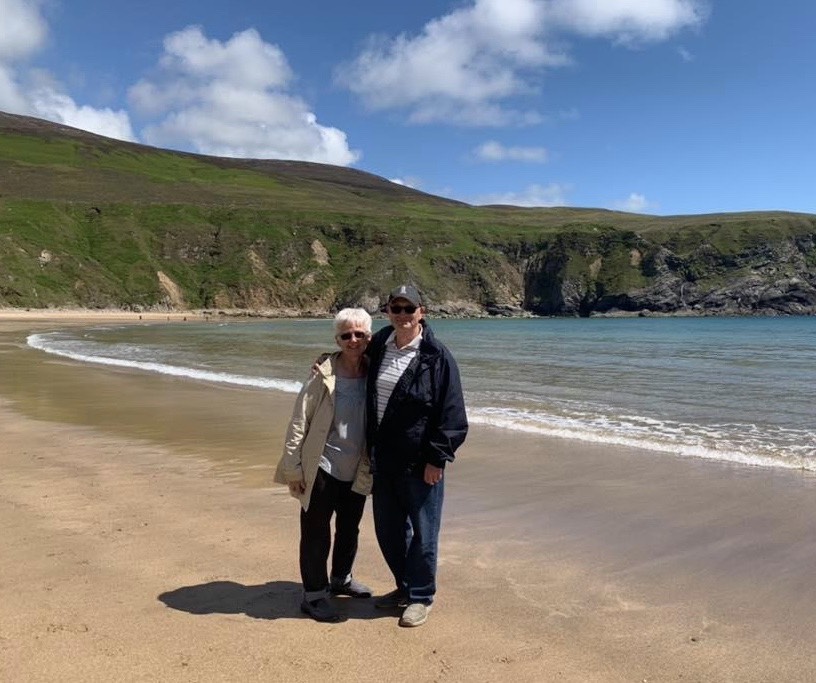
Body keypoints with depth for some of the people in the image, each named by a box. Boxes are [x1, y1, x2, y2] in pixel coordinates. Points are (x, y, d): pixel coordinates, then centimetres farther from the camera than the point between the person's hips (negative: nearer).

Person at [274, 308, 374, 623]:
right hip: (322, 469, -5)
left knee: (349, 528, 21)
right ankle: (313, 595, 22)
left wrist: (372, 466, 6)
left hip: (357, 472, 5)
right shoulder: (323, 375, -16)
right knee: (316, 533, 5)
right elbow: (299, 422, -13)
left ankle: (341, 579, 43)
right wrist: (293, 467, -13)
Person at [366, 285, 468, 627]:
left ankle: (420, 597, 25)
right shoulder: (378, 346, 4)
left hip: (420, 462, -6)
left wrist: (437, 458, -15)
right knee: (387, 528, 17)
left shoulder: (437, 356, -13)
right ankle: (404, 586, 38)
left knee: (422, 531, 6)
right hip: (383, 458, 6)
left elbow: (451, 414, -13)